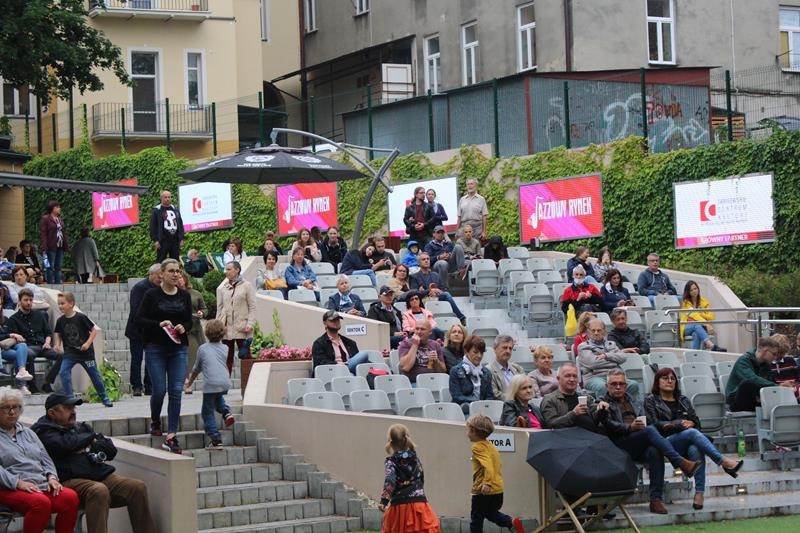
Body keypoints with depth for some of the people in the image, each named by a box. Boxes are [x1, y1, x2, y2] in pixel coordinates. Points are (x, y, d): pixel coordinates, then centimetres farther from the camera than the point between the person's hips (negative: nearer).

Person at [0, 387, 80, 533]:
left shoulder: (28, 432, 26)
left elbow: (45, 458, 22)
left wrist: (51, 477, 2)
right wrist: (18, 483, -20)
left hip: (41, 484, 6)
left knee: (71, 497, -23)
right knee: (41, 502, -36)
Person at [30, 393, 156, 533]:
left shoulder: (82, 427, 28)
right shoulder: (44, 432, 8)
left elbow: (111, 450, 21)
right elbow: (65, 445, -12)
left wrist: (90, 446, 1)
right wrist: (92, 437, 6)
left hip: (101, 474, 6)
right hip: (71, 480, -6)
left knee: (138, 486, -18)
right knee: (99, 490, -38)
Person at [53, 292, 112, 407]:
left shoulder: (81, 318, -14)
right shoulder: (60, 321, -3)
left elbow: (94, 330, -8)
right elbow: (59, 335, 12)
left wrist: (88, 343, -18)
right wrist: (57, 344, -6)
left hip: (85, 352, -3)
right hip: (69, 353, 3)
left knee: (94, 374, 7)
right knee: (63, 372, -18)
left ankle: (104, 397, 26)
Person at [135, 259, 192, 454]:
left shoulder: (185, 296, 8)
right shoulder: (152, 295, -3)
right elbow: (139, 319, -4)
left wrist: (184, 327, -7)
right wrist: (159, 324, -17)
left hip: (178, 348, 3)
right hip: (156, 348, -3)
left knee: (176, 391, -6)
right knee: (159, 390, -4)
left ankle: (170, 437, -5)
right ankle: (155, 420, 29)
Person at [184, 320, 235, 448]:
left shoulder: (202, 349, 7)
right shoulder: (225, 348, 15)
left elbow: (196, 369, 17)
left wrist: (190, 381, 35)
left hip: (211, 384, -4)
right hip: (225, 383, 4)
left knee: (207, 412, 5)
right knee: (218, 397, 36)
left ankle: (216, 440, -1)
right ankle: (226, 412, 10)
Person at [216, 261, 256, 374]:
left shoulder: (247, 286, 1)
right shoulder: (222, 288, 11)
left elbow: (252, 307, -2)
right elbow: (219, 308, 12)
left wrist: (250, 324, -11)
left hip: (241, 328, -3)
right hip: (226, 328, 3)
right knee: (227, 358, 5)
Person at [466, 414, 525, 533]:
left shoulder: (477, 447, -14)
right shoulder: (491, 446, 13)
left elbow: (488, 465, -28)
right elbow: (499, 466, 20)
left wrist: (487, 483, -35)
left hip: (483, 491, -9)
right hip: (498, 489, 9)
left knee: (476, 519, 4)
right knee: (491, 513, 25)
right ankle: (513, 522, 3)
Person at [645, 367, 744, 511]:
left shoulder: (683, 400, 27)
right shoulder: (651, 400, 13)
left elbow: (696, 422, 18)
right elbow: (654, 425, -2)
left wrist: (690, 423, -5)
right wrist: (679, 423, -10)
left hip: (686, 444, 3)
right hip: (664, 443, -3)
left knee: (696, 450, -36)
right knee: (692, 433, -34)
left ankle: (699, 493, -45)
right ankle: (725, 462, -43)